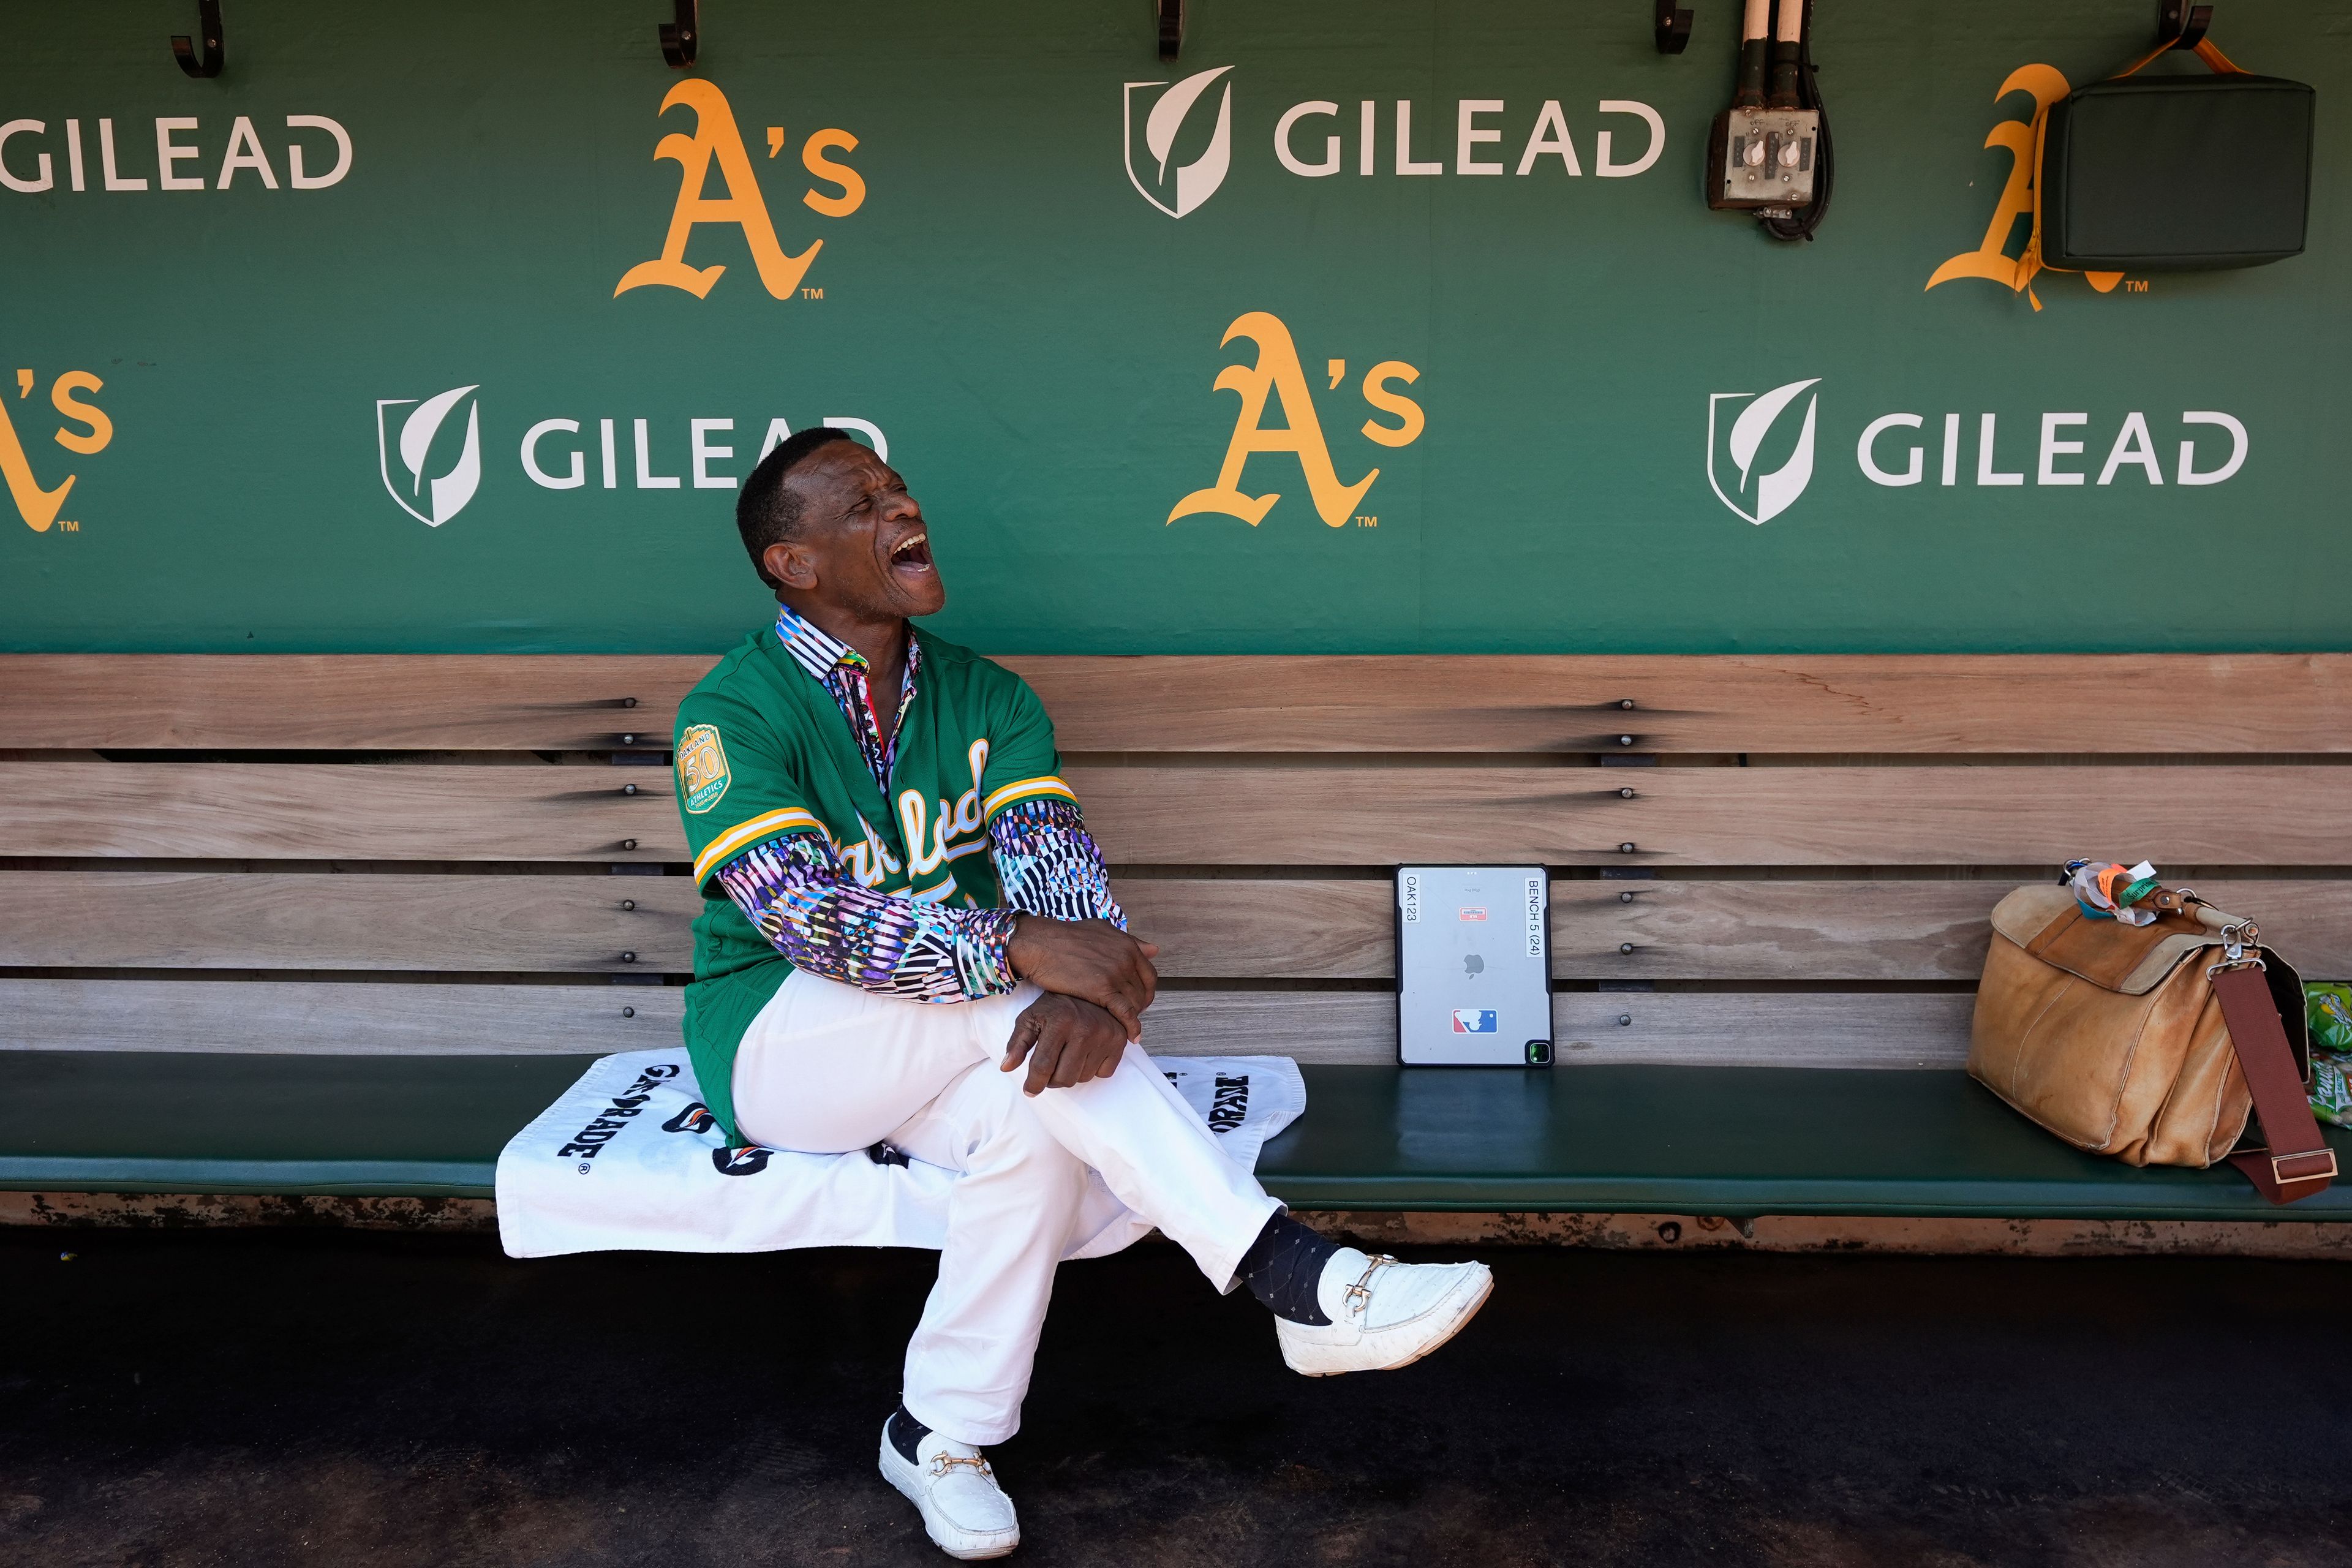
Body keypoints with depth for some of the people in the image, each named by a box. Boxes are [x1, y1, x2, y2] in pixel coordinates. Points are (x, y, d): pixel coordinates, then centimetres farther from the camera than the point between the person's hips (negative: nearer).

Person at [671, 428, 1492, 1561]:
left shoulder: (987, 698, 4)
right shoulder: (734, 714, -11)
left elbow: (1058, 864, -10)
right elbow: (807, 913, -25)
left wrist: (1091, 988, -34)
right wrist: (1020, 950, -36)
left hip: (946, 1055, 4)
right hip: (774, 1042, -4)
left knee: (1035, 1109, -30)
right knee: (1009, 999, -31)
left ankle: (939, 1434, -11)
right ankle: (1291, 1278, -32)